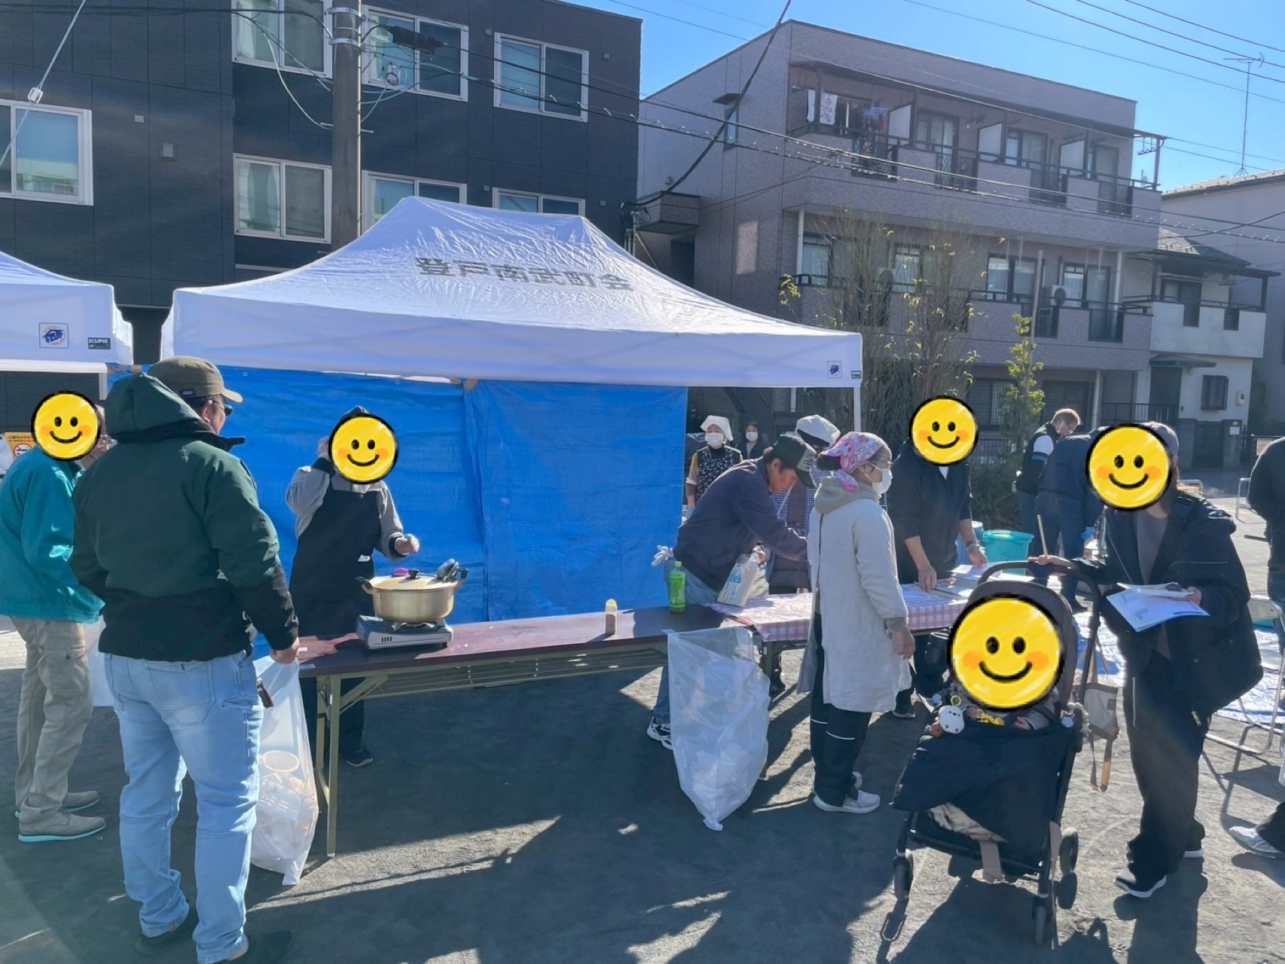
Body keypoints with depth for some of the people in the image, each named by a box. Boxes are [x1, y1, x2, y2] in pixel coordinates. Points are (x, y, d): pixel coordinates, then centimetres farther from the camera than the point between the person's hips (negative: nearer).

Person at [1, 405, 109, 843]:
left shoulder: (45, 467, 11)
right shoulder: (50, 475, -21)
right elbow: (46, 552, -25)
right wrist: (99, 589, -20)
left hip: (36, 600, 11)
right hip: (49, 604, -11)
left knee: (40, 698, 18)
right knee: (72, 705, -6)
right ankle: (41, 813, 2)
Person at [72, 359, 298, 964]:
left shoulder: (102, 472, 8)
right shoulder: (211, 464, -16)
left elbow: (87, 567, 14)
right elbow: (255, 563, -20)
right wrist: (282, 634, -7)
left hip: (124, 657, 8)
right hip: (201, 663, -8)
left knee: (146, 793, 20)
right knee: (227, 801, 4)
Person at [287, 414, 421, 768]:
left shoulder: (378, 489, 4)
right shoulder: (312, 476, -5)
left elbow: (386, 538, 7)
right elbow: (298, 502, -30)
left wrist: (400, 544, -15)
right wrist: (324, 460, -24)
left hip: (356, 595, 3)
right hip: (311, 593, -3)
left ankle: (350, 740, 27)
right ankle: (306, 742, 21)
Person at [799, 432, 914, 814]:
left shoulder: (824, 505, 6)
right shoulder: (867, 512, -21)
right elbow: (878, 577, -23)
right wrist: (898, 622, -14)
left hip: (827, 615, 9)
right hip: (857, 624, -9)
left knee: (828, 698, 18)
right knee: (851, 705, 2)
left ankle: (828, 774, 33)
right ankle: (834, 791, 12)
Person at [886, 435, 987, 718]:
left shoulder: (959, 464, 0)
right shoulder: (907, 465, -21)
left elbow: (963, 506, 11)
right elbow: (905, 520, -23)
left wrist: (971, 544, 0)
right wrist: (922, 565, -26)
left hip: (943, 560, 6)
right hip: (908, 563, -6)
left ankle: (930, 684, 27)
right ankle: (901, 694, 14)